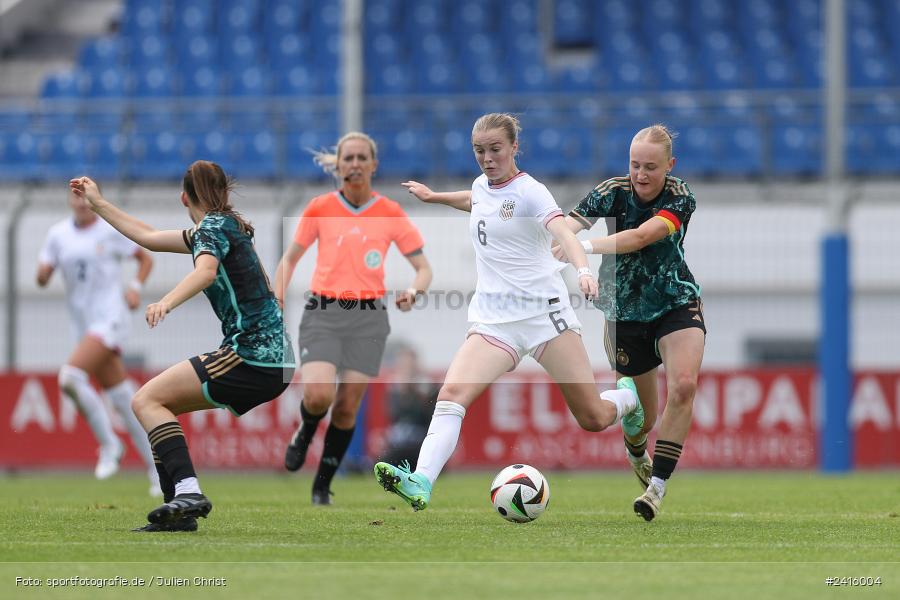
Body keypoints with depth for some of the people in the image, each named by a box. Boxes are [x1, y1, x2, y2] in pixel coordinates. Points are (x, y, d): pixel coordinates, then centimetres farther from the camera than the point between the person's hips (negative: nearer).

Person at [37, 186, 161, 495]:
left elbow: (146, 259, 8)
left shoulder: (112, 231, -2)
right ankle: (156, 467, 14)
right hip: (83, 324, 5)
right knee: (123, 400, 6)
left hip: (111, 316, -5)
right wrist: (43, 270, -15)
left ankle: (109, 444, -9)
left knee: (70, 377, -24)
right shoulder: (58, 234, 9)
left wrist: (135, 287, -7)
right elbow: (42, 278, 7)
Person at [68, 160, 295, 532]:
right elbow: (149, 237, 34)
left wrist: (166, 302, -44)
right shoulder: (225, 227, 22)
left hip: (253, 357, -9)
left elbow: (206, 270, -29)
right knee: (160, 402, 16)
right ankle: (178, 510, 9)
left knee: (146, 400, -11)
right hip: (274, 361, 9)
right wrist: (98, 204, 39)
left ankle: (188, 491, -28)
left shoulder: (214, 226, -6)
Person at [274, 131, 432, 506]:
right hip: (323, 312, -1)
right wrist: (278, 298, -2)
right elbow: (290, 258, 13)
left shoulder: (391, 214, 2)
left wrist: (413, 292, -15)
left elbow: (423, 268, 6)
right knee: (318, 396, -21)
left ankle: (323, 486, 16)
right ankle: (305, 432, 14)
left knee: (347, 408, -1)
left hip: (368, 317, 1)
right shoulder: (320, 209, 2)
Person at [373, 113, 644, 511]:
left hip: (543, 310, -5)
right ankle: (421, 482, -36)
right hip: (493, 319, 5)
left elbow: (563, 232, -27)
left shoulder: (529, 191, -9)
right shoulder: (481, 186, 11)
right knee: (452, 394, -22)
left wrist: (583, 270, -45)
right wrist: (433, 197, 44)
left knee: (595, 419, 0)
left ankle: (627, 396, 37)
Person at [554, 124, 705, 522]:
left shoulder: (680, 199, -18)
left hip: (677, 305, 0)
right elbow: (570, 225, -33)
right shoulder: (611, 194, -16)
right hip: (625, 311, 0)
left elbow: (642, 237, -36)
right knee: (644, 412, 8)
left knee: (684, 384, -25)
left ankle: (657, 486, -19)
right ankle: (635, 451, 47)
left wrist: (587, 247, -50)